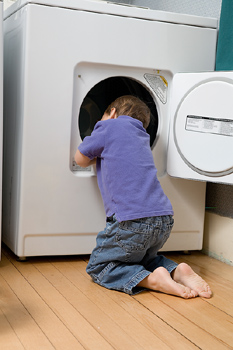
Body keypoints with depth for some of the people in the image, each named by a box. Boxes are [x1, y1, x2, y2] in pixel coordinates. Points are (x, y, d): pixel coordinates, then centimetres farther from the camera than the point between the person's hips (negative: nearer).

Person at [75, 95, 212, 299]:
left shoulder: (110, 126, 3)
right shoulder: (142, 136, 23)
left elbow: (81, 159, 12)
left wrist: (98, 155, 29)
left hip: (133, 222, -7)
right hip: (164, 220, 7)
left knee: (97, 267, 11)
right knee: (141, 258, 32)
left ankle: (151, 279, -13)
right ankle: (177, 271, 4)